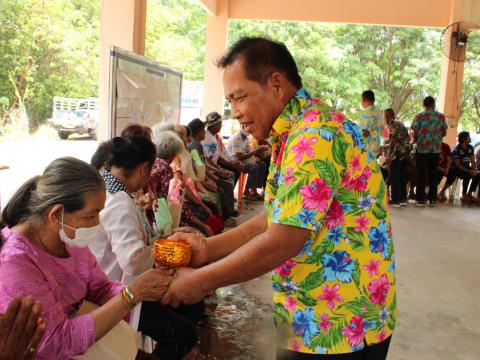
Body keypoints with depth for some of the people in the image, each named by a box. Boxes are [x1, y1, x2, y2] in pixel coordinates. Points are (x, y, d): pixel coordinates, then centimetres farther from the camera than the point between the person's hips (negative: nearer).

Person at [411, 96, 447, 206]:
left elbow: (415, 132, -8)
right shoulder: (441, 116, 3)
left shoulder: (419, 116, -4)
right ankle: (432, 199, 12)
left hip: (422, 148, -2)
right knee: (433, 174, 9)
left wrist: (415, 140, 12)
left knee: (421, 174, 2)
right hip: (436, 149, 2)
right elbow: (444, 133, 9)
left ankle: (421, 199, 2)